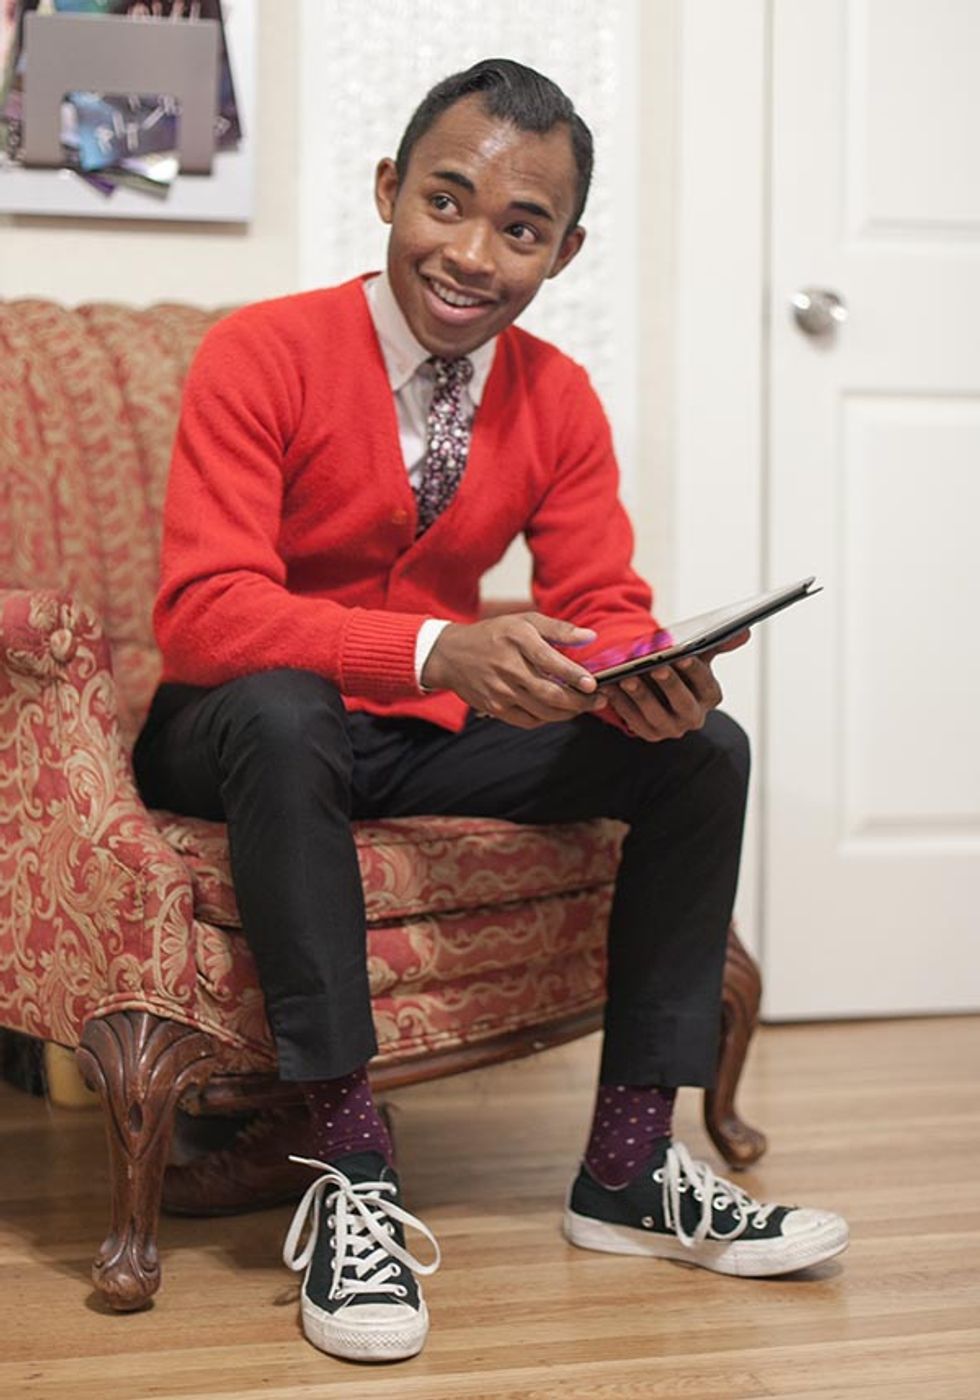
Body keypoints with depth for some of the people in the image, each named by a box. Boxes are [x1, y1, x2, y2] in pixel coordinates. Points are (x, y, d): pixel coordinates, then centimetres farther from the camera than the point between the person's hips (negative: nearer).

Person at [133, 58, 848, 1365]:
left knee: (705, 747, -12)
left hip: (433, 739, 5)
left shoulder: (559, 400, -1)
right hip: (243, 739, -5)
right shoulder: (261, 354, -17)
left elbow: (604, 608, -3)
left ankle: (629, 1167, -8)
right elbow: (201, 609, -28)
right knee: (281, 708, -40)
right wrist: (437, 648, -43)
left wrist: (646, 680, -29)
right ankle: (347, 1164, -32)